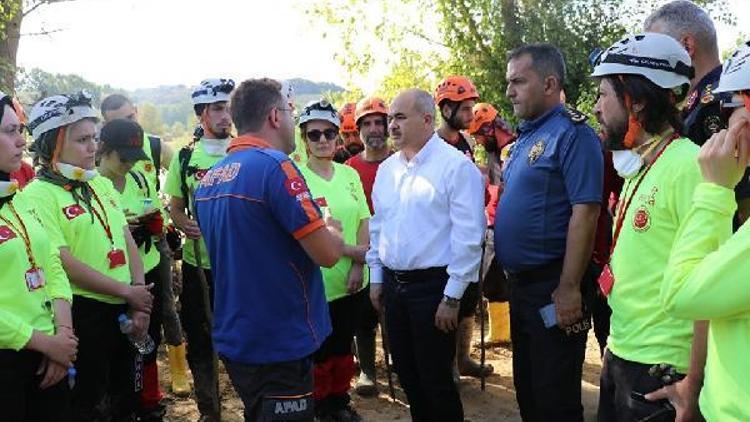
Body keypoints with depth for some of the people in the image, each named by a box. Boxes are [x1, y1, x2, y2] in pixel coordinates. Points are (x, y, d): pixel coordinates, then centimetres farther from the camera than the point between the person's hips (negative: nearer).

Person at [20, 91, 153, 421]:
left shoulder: (102, 185, 9)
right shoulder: (38, 195, -12)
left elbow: (128, 242, 7)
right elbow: (64, 262, -18)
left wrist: (139, 301, -3)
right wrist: (127, 292, -14)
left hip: (124, 310, 7)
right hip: (83, 315, -7)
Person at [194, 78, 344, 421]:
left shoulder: (209, 178, 7)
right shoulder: (275, 166, -19)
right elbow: (328, 254, -21)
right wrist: (332, 231, 1)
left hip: (233, 341, 9)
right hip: (280, 345, -8)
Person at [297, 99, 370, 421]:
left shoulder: (350, 174, 7)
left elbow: (365, 223, 6)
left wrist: (358, 266, -6)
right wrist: (353, 250, -17)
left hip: (352, 282, 5)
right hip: (317, 284, -5)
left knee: (344, 346, 18)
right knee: (319, 352, 10)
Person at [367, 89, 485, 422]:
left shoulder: (456, 166, -12)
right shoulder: (386, 169, 9)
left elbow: (468, 236, -15)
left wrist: (452, 297, -15)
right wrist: (376, 278, 14)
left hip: (433, 285, -7)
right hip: (393, 283, 7)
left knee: (435, 378, 3)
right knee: (406, 372, 17)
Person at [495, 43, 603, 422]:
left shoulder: (572, 132, -15)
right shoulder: (526, 134, 13)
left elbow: (585, 212, -22)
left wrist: (569, 288, -23)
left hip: (553, 286, -9)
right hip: (520, 281, 9)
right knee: (526, 388, 20)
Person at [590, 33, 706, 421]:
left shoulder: (686, 165, -18)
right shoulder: (638, 167, 10)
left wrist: (693, 384, -19)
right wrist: (614, 345, 18)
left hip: (659, 370, -8)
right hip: (621, 355, 8)